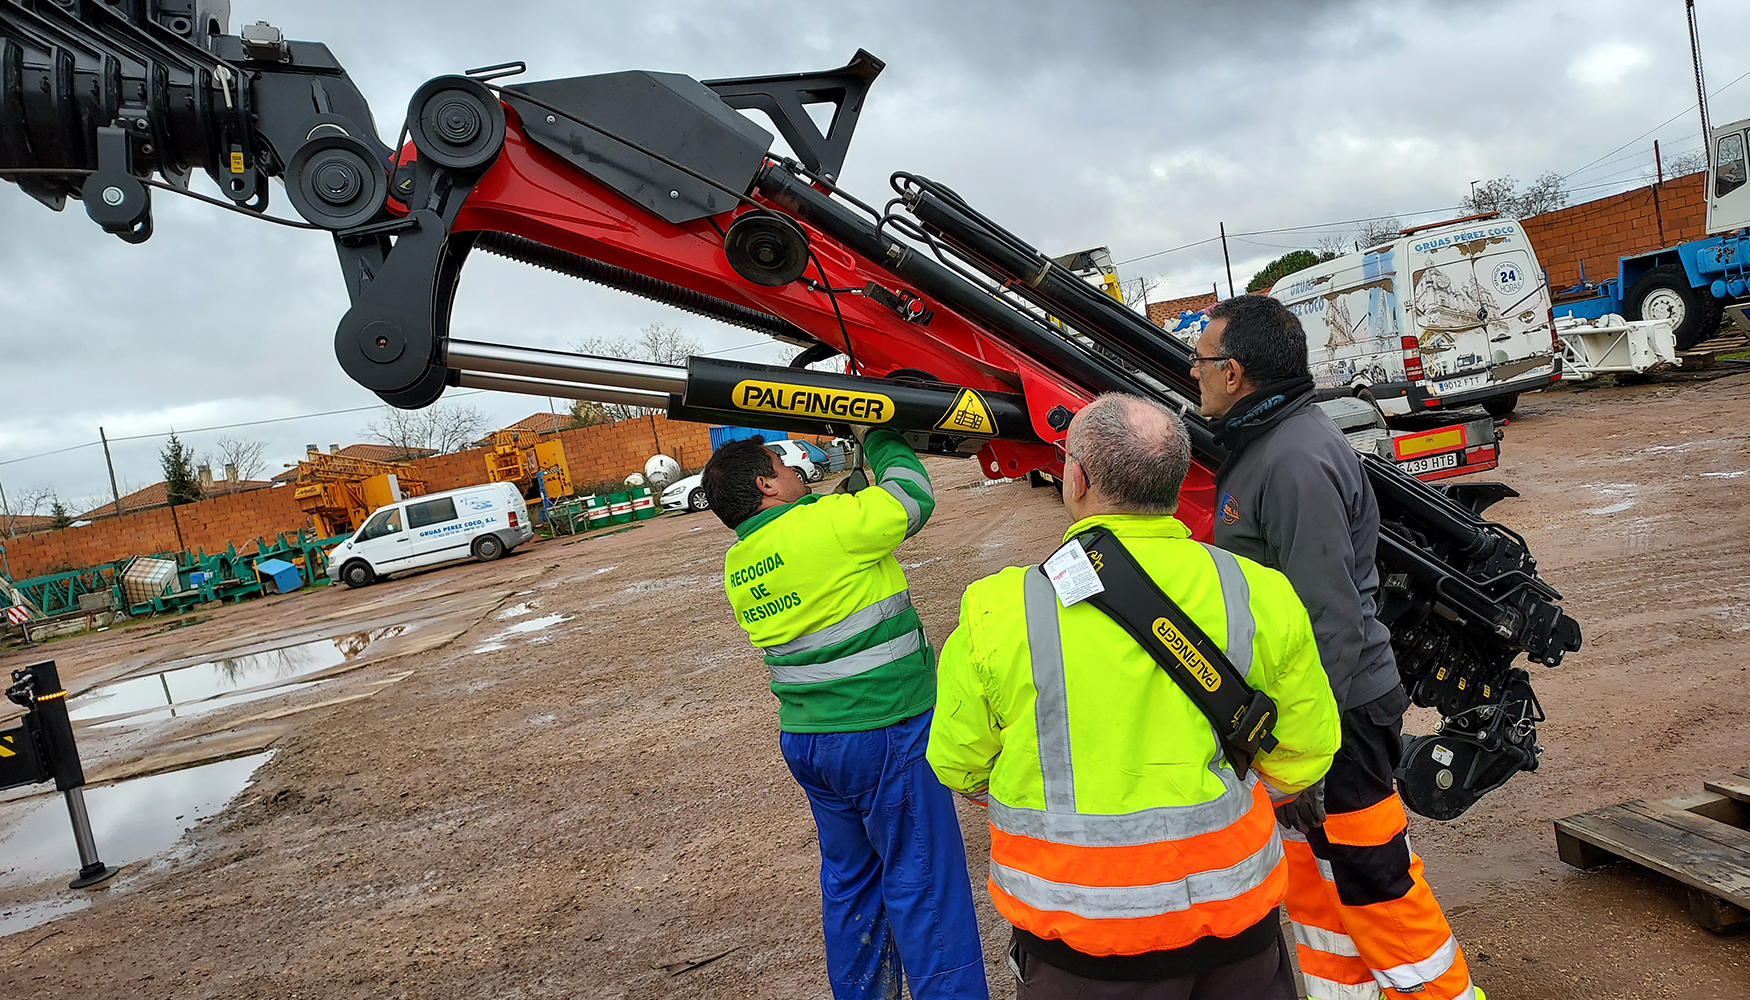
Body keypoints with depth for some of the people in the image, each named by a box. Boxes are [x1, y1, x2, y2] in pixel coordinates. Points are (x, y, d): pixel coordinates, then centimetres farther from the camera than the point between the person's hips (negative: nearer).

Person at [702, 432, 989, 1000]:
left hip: (805, 738, 8)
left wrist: (848, 487, 13)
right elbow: (913, 498, -6)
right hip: (883, 734, -8)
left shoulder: (737, 566, 4)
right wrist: (881, 439, 9)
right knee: (922, 884, 4)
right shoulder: (827, 524, -19)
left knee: (848, 879, 22)